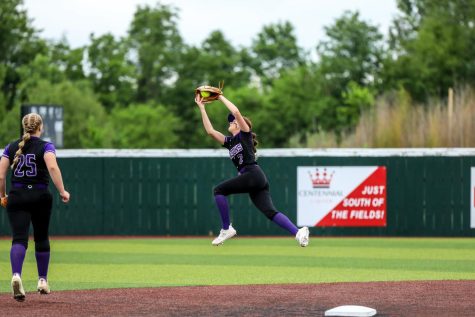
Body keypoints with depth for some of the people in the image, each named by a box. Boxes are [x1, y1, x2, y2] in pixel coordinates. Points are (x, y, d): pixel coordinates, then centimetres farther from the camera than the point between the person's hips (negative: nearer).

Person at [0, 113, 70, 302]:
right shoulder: (46, 146, -1)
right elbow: (52, 167, -20)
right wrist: (62, 191, -19)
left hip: (16, 197, 1)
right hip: (40, 196, -1)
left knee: (19, 238, -8)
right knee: (41, 238, 16)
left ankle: (16, 275, -34)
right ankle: (42, 280, 24)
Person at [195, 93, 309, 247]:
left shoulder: (245, 134, 8)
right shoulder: (229, 141, 28)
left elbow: (236, 112, -6)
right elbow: (210, 131, 25)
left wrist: (221, 97, 5)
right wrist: (201, 107, 25)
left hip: (253, 174, -8)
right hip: (257, 181, 8)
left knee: (219, 190, -3)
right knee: (270, 211, -7)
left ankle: (226, 229, -2)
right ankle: (298, 232, -21)